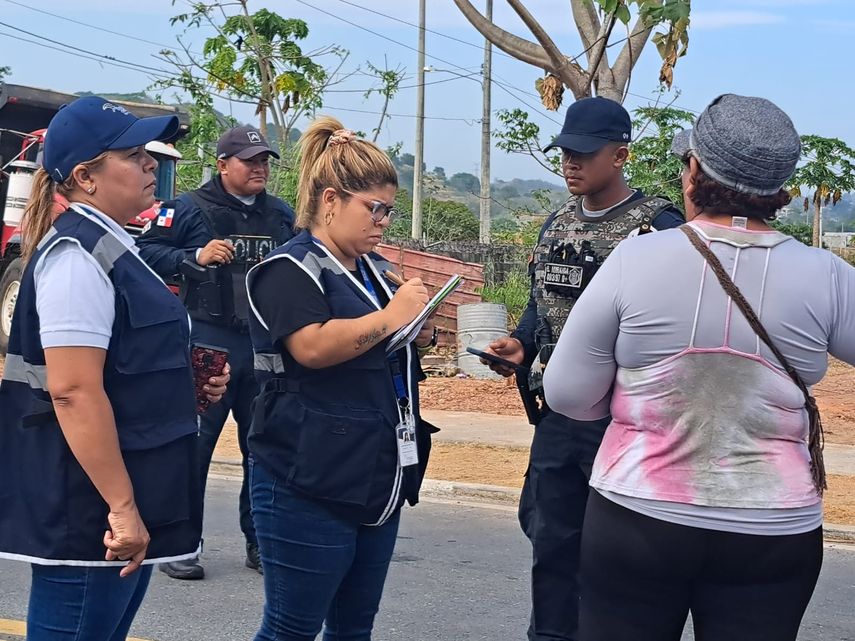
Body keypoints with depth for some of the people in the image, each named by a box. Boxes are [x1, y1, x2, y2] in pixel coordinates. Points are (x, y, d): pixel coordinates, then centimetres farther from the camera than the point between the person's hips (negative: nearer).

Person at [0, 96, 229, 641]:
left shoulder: (111, 247, 15)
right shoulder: (77, 254, -16)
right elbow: (74, 392, -24)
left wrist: (190, 385, 11)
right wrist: (122, 508, -25)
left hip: (129, 505, 10)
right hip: (90, 513, -10)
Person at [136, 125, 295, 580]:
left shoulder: (282, 215, 13)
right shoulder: (189, 209, -3)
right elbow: (145, 251, -6)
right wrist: (196, 257, -17)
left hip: (267, 345, 5)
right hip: (209, 344, -5)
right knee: (192, 443, -3)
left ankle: (259, 542, 20)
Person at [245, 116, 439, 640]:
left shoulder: (376, 270, 16)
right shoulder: (292, 268, -10)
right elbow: (312, 347, -27)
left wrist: (419, 335, 9)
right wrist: (391, 317, -17)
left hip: (379, 479, 9)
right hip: (310, 485, -8)